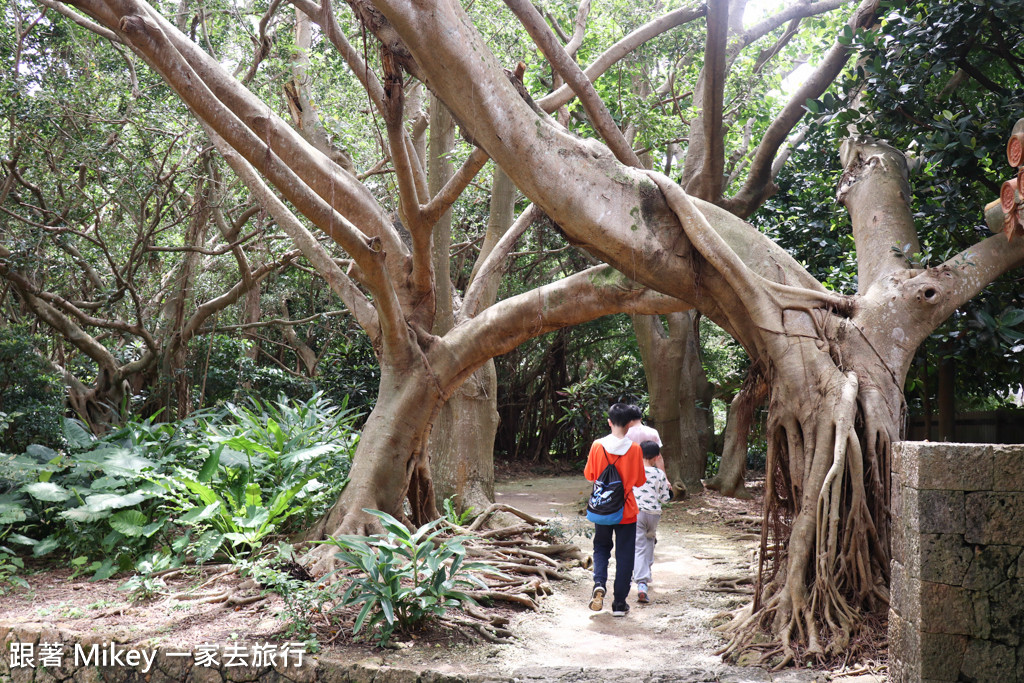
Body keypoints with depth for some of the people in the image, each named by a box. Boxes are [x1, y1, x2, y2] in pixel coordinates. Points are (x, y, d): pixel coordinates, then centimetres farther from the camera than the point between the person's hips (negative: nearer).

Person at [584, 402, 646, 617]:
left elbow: (589, 475, 1)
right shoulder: (634, 448, -12)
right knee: (624, 556, 10)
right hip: (626, 511, -1)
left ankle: (599, 584, -3)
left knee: (601, 547, 21)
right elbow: (640, 481, -4)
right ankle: (619, 603, 13)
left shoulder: (598, 446, -9)